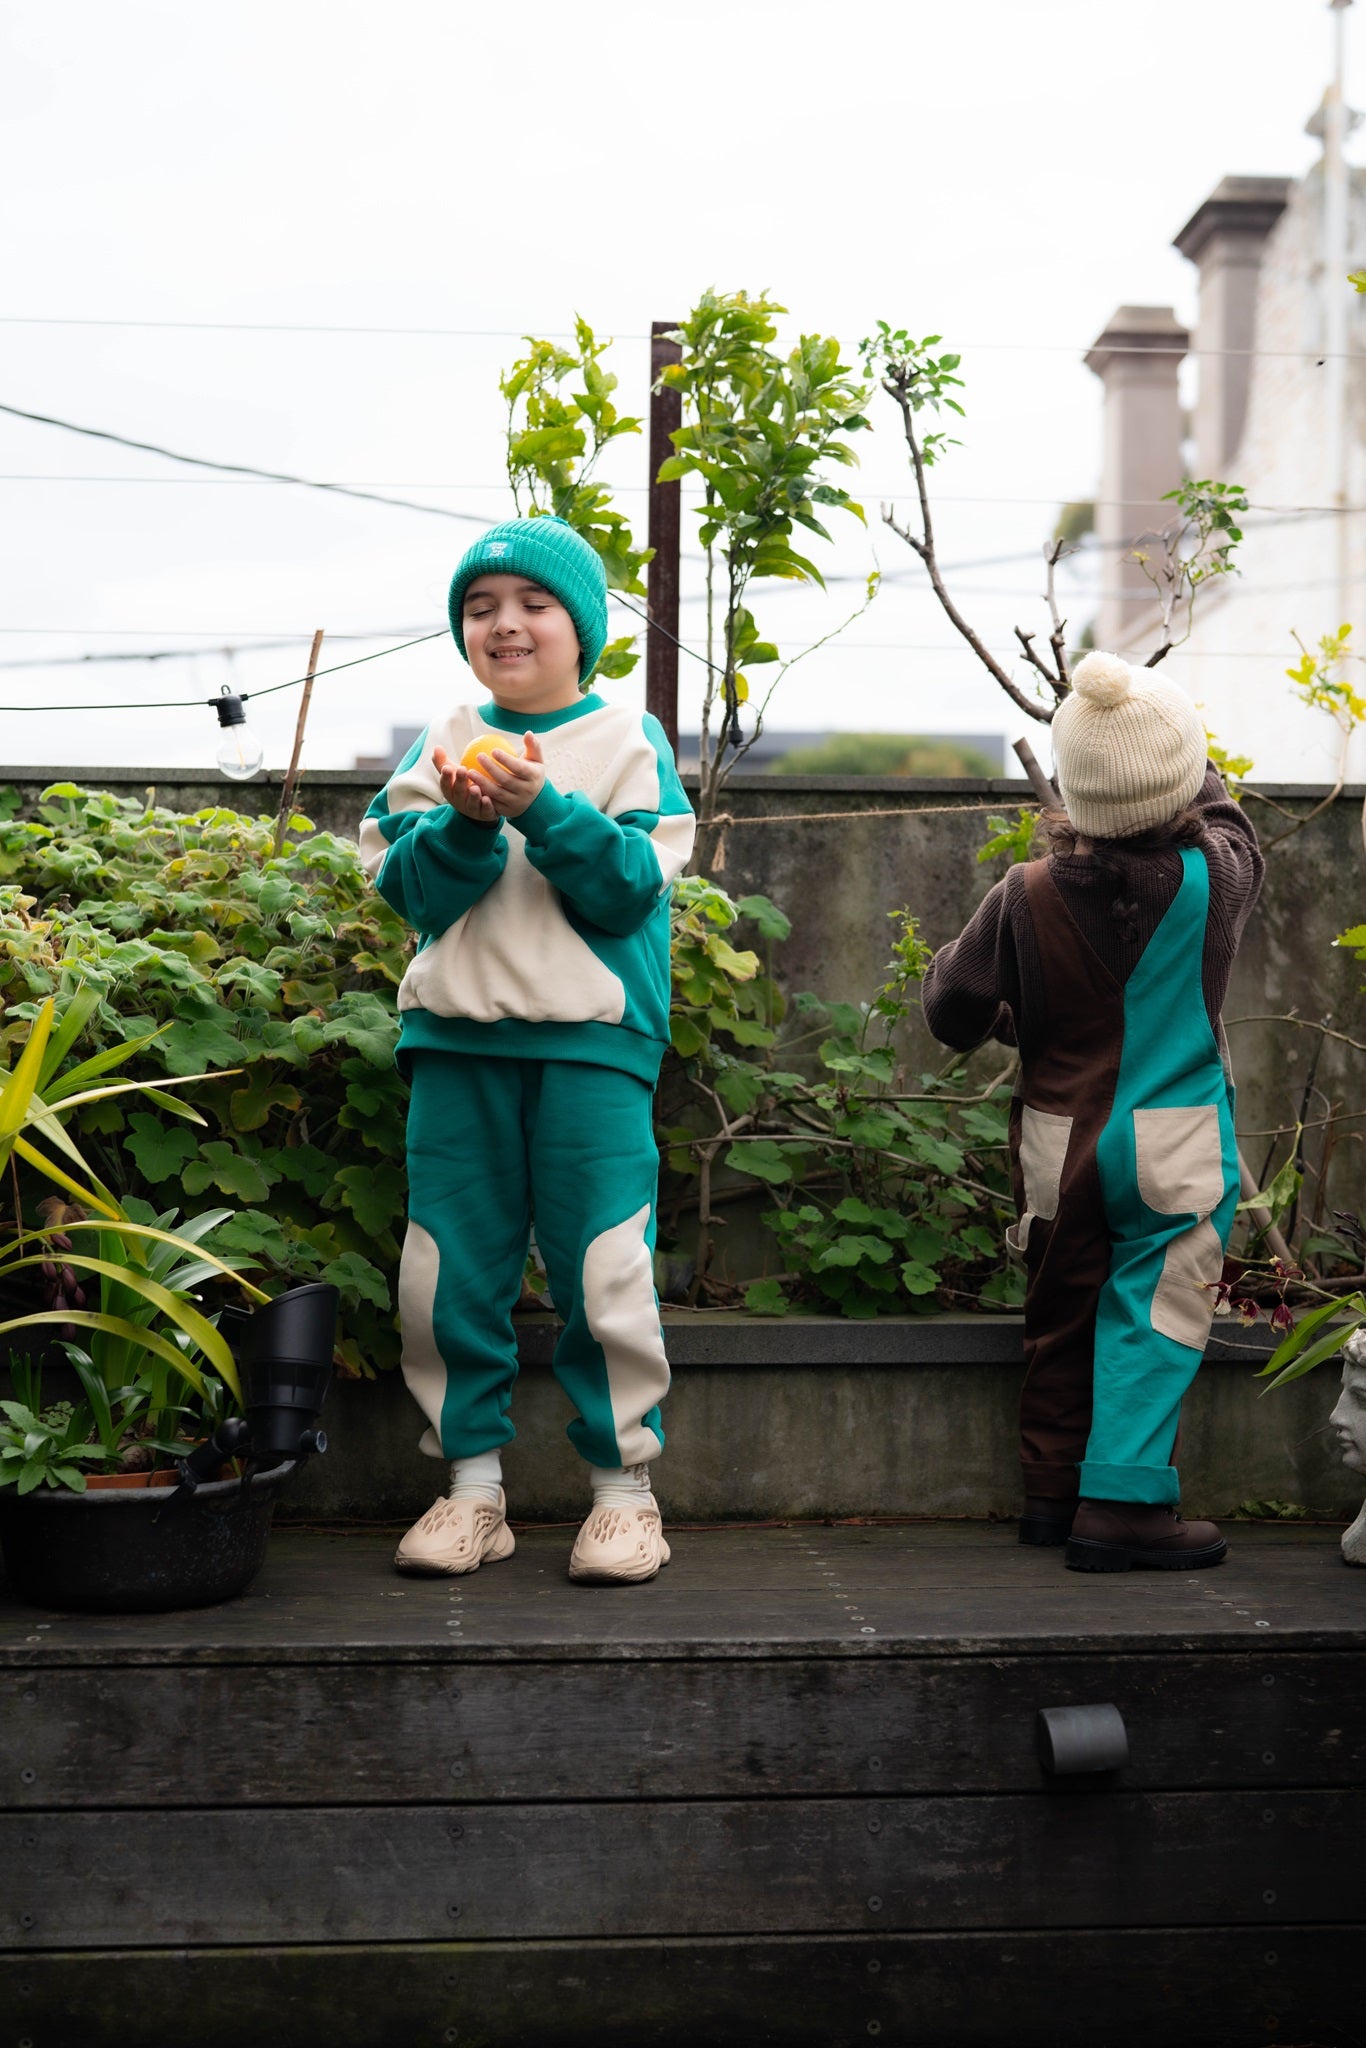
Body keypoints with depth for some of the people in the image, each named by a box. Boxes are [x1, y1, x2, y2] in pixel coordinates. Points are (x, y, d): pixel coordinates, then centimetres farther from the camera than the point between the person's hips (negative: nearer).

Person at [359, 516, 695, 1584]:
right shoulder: (443, 744, 12)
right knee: (450, 1272, 4)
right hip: (458, 1036, 3)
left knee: (605, 1269, -5)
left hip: (593, 1038, -3)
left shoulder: (630, 740, 4)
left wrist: (545, 807, -19)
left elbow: (631, 886, -7)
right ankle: (473, 1485, 16)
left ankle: (624, 1485, 9)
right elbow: (407, 887, 3)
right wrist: (466, 823, -15)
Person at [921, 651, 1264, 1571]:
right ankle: (1124, 1499, -4)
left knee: (1062, 1315, 15)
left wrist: (1008, 1016, 17)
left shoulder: (1027, 897, -10)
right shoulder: (1214, 876, -13)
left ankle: (1053, 1488, 23)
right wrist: (1182, 771, 24)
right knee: (1156, 1316, 2)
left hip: (1059, 1142, 3)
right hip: (1176, 1147, -2)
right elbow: (1225, 818, 11)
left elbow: (952, 1007, -3)